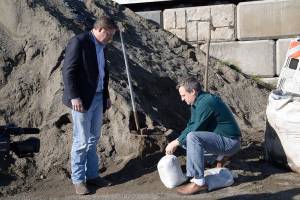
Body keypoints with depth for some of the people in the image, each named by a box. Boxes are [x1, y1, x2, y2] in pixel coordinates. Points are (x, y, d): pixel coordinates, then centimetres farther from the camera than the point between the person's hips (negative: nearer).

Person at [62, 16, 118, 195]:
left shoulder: (102, 46, 13)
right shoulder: (79, 42, -12)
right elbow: (68, 71, -17)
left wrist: (106, 95, 15)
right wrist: (74, 97, -21)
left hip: (98, 97, 8)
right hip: (82, 99, -8)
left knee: (93, 140, 13)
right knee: (82, 141, -3)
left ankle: (92, 175, 22)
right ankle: (78, 180, 9)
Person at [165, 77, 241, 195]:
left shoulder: (206, 103, -21)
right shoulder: (198, 102, 8)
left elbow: (195, 129, -21)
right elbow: (191, 125, 15)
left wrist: (176, 142, -11)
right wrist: (176, 141, 4)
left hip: (229, 142, -10)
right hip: (221, 138, 10)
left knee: (193, 137, -31)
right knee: (184, 139, 16)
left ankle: (199, 182, -27)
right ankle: (219, 156, 17)